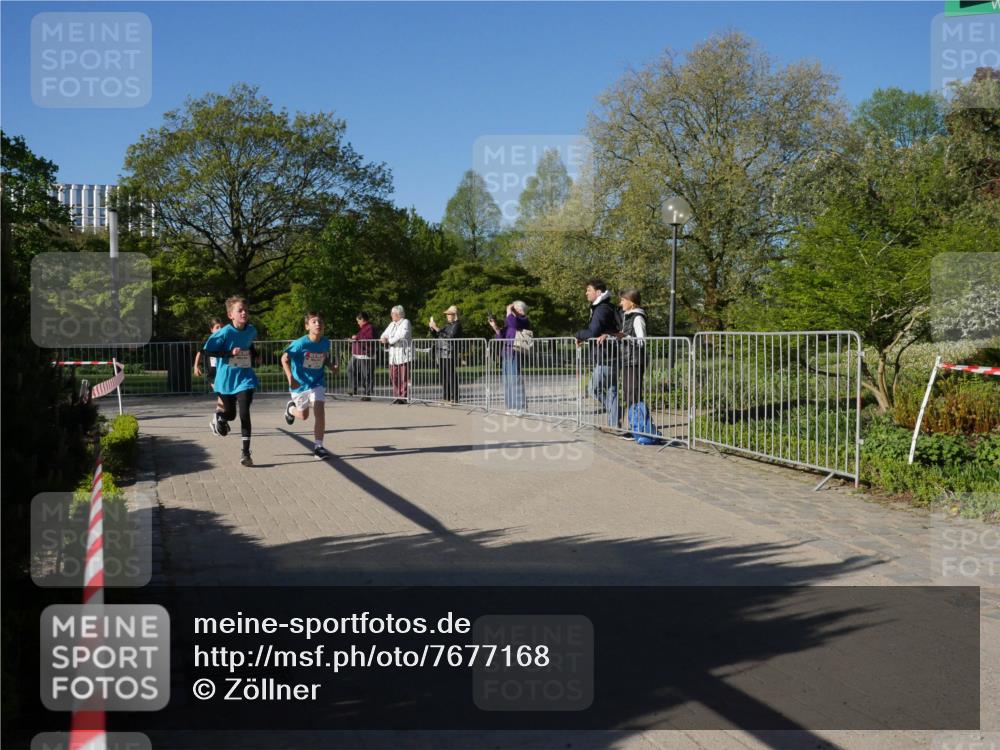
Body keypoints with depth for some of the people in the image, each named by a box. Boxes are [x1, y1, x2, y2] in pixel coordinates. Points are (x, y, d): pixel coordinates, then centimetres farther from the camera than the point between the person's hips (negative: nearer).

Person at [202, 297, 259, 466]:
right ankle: (219, 414, 51)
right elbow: (207, 351, -17)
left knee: (244, 414, -10)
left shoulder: (251, 331, -2)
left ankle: (245, 453, -5)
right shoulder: (224, 333, -17)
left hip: (245, 379, 2)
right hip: (226, 380, -2)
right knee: (230, 414, 12)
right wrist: (230, 353, -23)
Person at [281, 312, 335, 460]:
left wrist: (332, 366, -9)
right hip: (300, 383, -2)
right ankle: (291, 408, 53)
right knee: (304, 415, 16)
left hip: (317, 382, 2)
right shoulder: (300, 343, -22)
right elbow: (284, 358, -16)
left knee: (320, 412, -16)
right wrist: (290, 378, -27)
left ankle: (318, 446, -6)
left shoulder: (325, 342, -8)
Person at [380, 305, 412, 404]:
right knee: (393, 376, 3)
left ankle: (403, 397, -4)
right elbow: (385, 333, 20)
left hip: (403, 354, -7)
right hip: (393, 355, 7)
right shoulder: (392, 324, 21)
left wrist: (389, 341, -10)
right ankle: (396, 396, 10)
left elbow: (401, 336, -16)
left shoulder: (405, 322, -3)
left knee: (404, 377, -7)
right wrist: (383, 338, -4)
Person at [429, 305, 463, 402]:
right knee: (443, 377, 10)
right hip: (441, 353, 8)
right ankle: (446, 397, 16)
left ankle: (454, 398, -7)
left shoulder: (457, 325, -5)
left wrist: (437, 328, -19)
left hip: (450, 354, -8)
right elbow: (435, 336, 23)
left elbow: (449, 336, -19)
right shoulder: (447, 325, 20)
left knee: (451, 376, -9)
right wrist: (431, 328, 7)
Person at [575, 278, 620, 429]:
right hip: (611, 357, 10)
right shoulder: (606, 308, 18)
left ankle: (616, 416, -1)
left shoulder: (602, 309, -14)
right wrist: (584, 338, 6)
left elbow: (593, 332, -21)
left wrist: (578, 335, -4)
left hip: (605, 358, -10)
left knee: (595, 389, -1)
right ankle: (614, 424, 12)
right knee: (611, 390, 10)